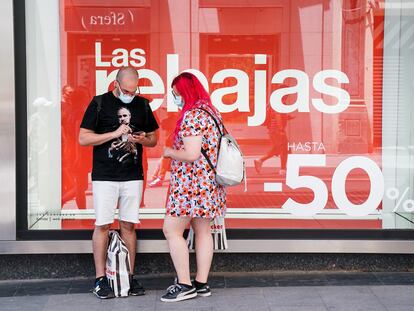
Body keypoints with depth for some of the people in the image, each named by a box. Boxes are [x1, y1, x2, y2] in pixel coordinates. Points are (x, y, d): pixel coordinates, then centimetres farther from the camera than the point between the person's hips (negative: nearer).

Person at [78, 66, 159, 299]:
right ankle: (101, 279, 8)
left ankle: (129, 277, 15)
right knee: (103, 225, -1)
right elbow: (83, 138, -6)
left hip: (133, 176, 3)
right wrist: (114, 133, -14)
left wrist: (143, 139, -7)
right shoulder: (99, 103, -2)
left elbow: (153, 139, 15)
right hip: (105, 177, -3)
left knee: (129, 225, 7)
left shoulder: (142, 105, 8)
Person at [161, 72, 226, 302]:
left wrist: (169, 152, -7)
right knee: (203, 231, 11)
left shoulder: (191, 115, -17)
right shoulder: (210, 111, 13)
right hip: (208, 183, 10)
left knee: (172, 230, -2)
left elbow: (191, 154, -24)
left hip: (190, 184, -10)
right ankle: (202, 283, 17)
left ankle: (185, 285, 0)